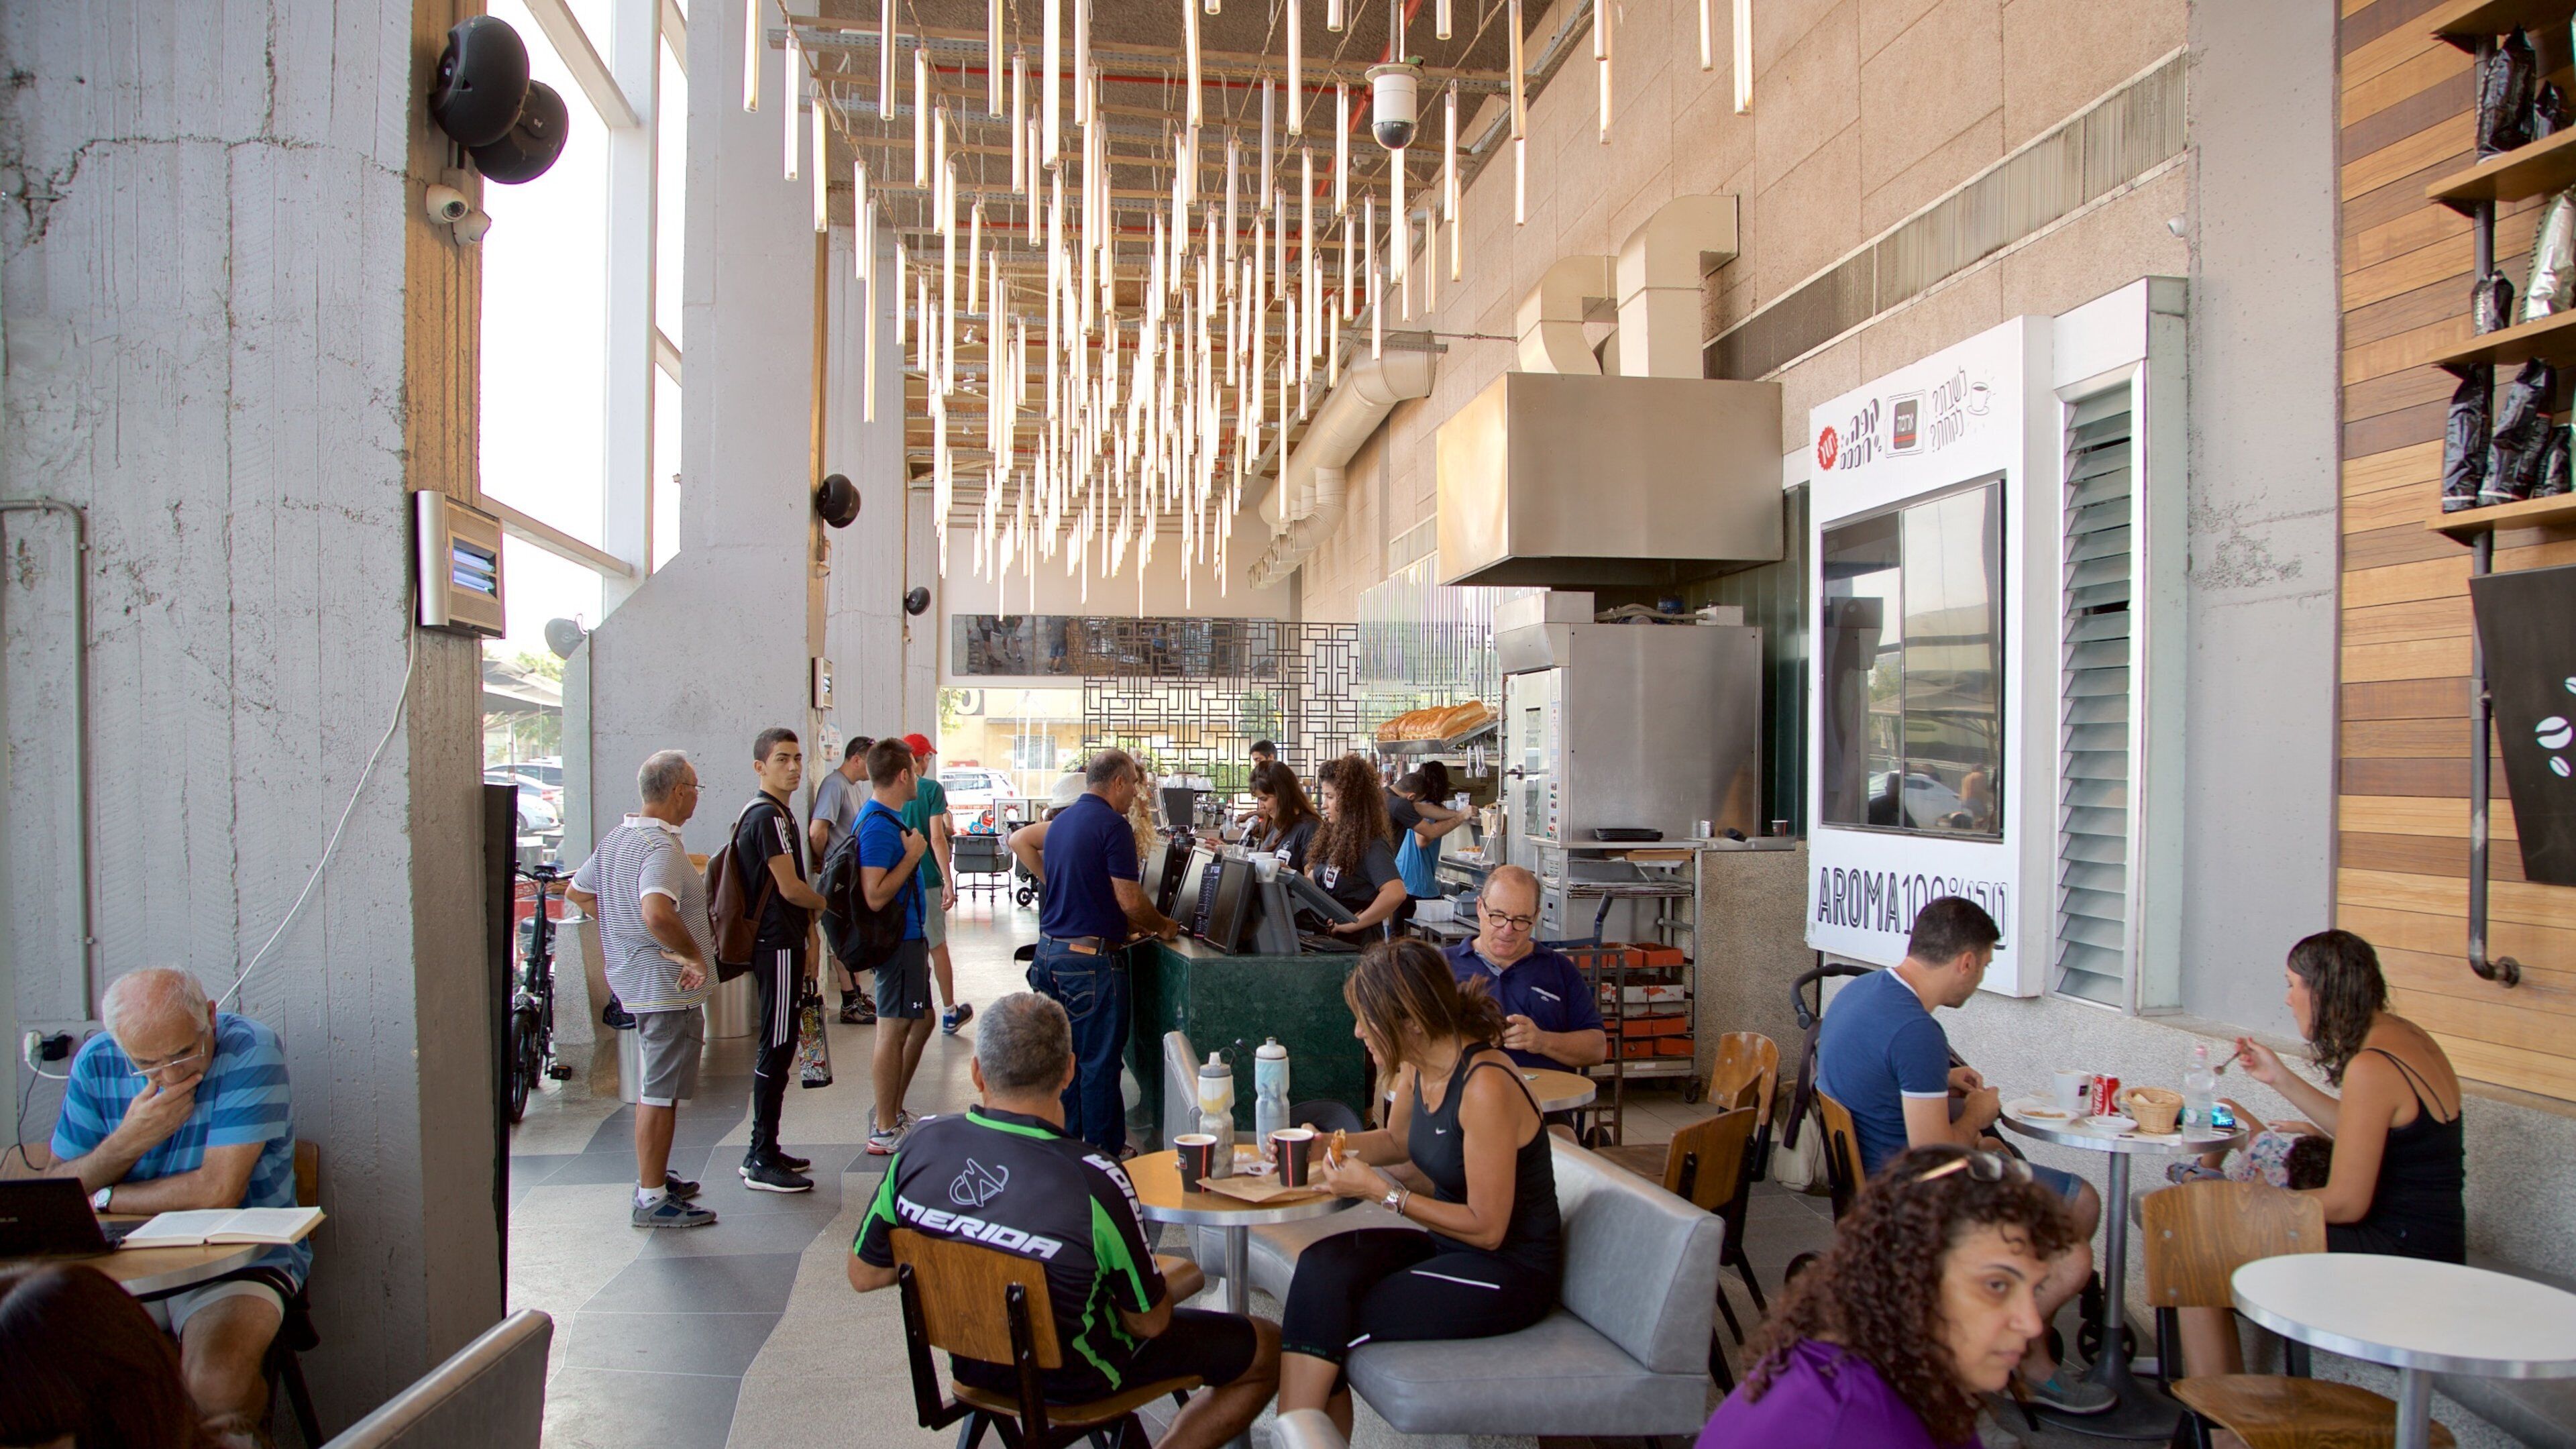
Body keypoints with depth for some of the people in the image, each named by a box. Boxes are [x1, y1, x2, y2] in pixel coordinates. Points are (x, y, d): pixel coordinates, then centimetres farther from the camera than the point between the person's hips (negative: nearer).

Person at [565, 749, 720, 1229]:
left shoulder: (616, 837, 8)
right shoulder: (661, 846, -23)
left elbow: (577, 892, 21)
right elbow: (658, 915, -38)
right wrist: (694, 954, -25)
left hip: (635, 983, 10)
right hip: (670, 987, -10)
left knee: (655, 1086, 22)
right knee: (660, 1094, -3)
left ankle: (654, 1175, 34)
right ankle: (652, 1200, 4)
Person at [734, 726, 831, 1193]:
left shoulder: (776, 812, 17)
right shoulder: (768, 816, -16)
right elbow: (790, 888, -19)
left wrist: (808, 937, 18)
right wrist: (826, 904, 0)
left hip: (779, 941, 11)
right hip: (778, 945, -11)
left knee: (776, 1048, 14)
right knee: (775, 1049, -6)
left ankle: (764, 1150, 23)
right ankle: (762, 1162, 0)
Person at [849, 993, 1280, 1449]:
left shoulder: (923, 1144, -19)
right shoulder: (1096, 1184, -34)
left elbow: (863, 1274, -5)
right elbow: (1149, 1323, -20)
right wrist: (1160, 1279, 2)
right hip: (1071, 1379, -6)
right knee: (1268, 1348, 10)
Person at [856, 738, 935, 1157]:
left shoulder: (889, 818, 12)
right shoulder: (878, 825, -21)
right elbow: (875, 896, -28)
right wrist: (912, 855, -22)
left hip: (909, 937, 11)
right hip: (899, 940, -11)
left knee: (921, 1023, 19)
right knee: (894, 1029, -3)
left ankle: (895, 1113, 29)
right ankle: (885, 1131, 6)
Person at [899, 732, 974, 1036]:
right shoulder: (931, 789, -8)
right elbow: (937, 838, -14)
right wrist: (949, 882, -12)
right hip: (926, 879, -3)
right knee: (938, 947, 8)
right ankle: (950, 1013, 18)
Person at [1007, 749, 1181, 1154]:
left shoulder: (1062, 820, 12)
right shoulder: (1112, 825, -14)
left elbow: (1019, 839, 30)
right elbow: (1129, 900, -16)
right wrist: (1162, 926, 2)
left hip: (1050, 950, 9)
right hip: (1089, 957, -9)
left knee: (1064, 1057, 16)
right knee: (1099, 1063, 0)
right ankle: (1104, 1154, 8)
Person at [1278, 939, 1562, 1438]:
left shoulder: (1484, 1087, -26)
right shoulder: (1417, 1066, 0)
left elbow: (1487, 1228, -22)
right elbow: (1397, 1141, 21)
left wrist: (1378, 1190, -21)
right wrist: (1326, 1146, 5)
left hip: (1510, 1273, -8)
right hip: (1451, 1246, 8)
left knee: (1326, 1320, -16)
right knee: (1321, 1264, -15)